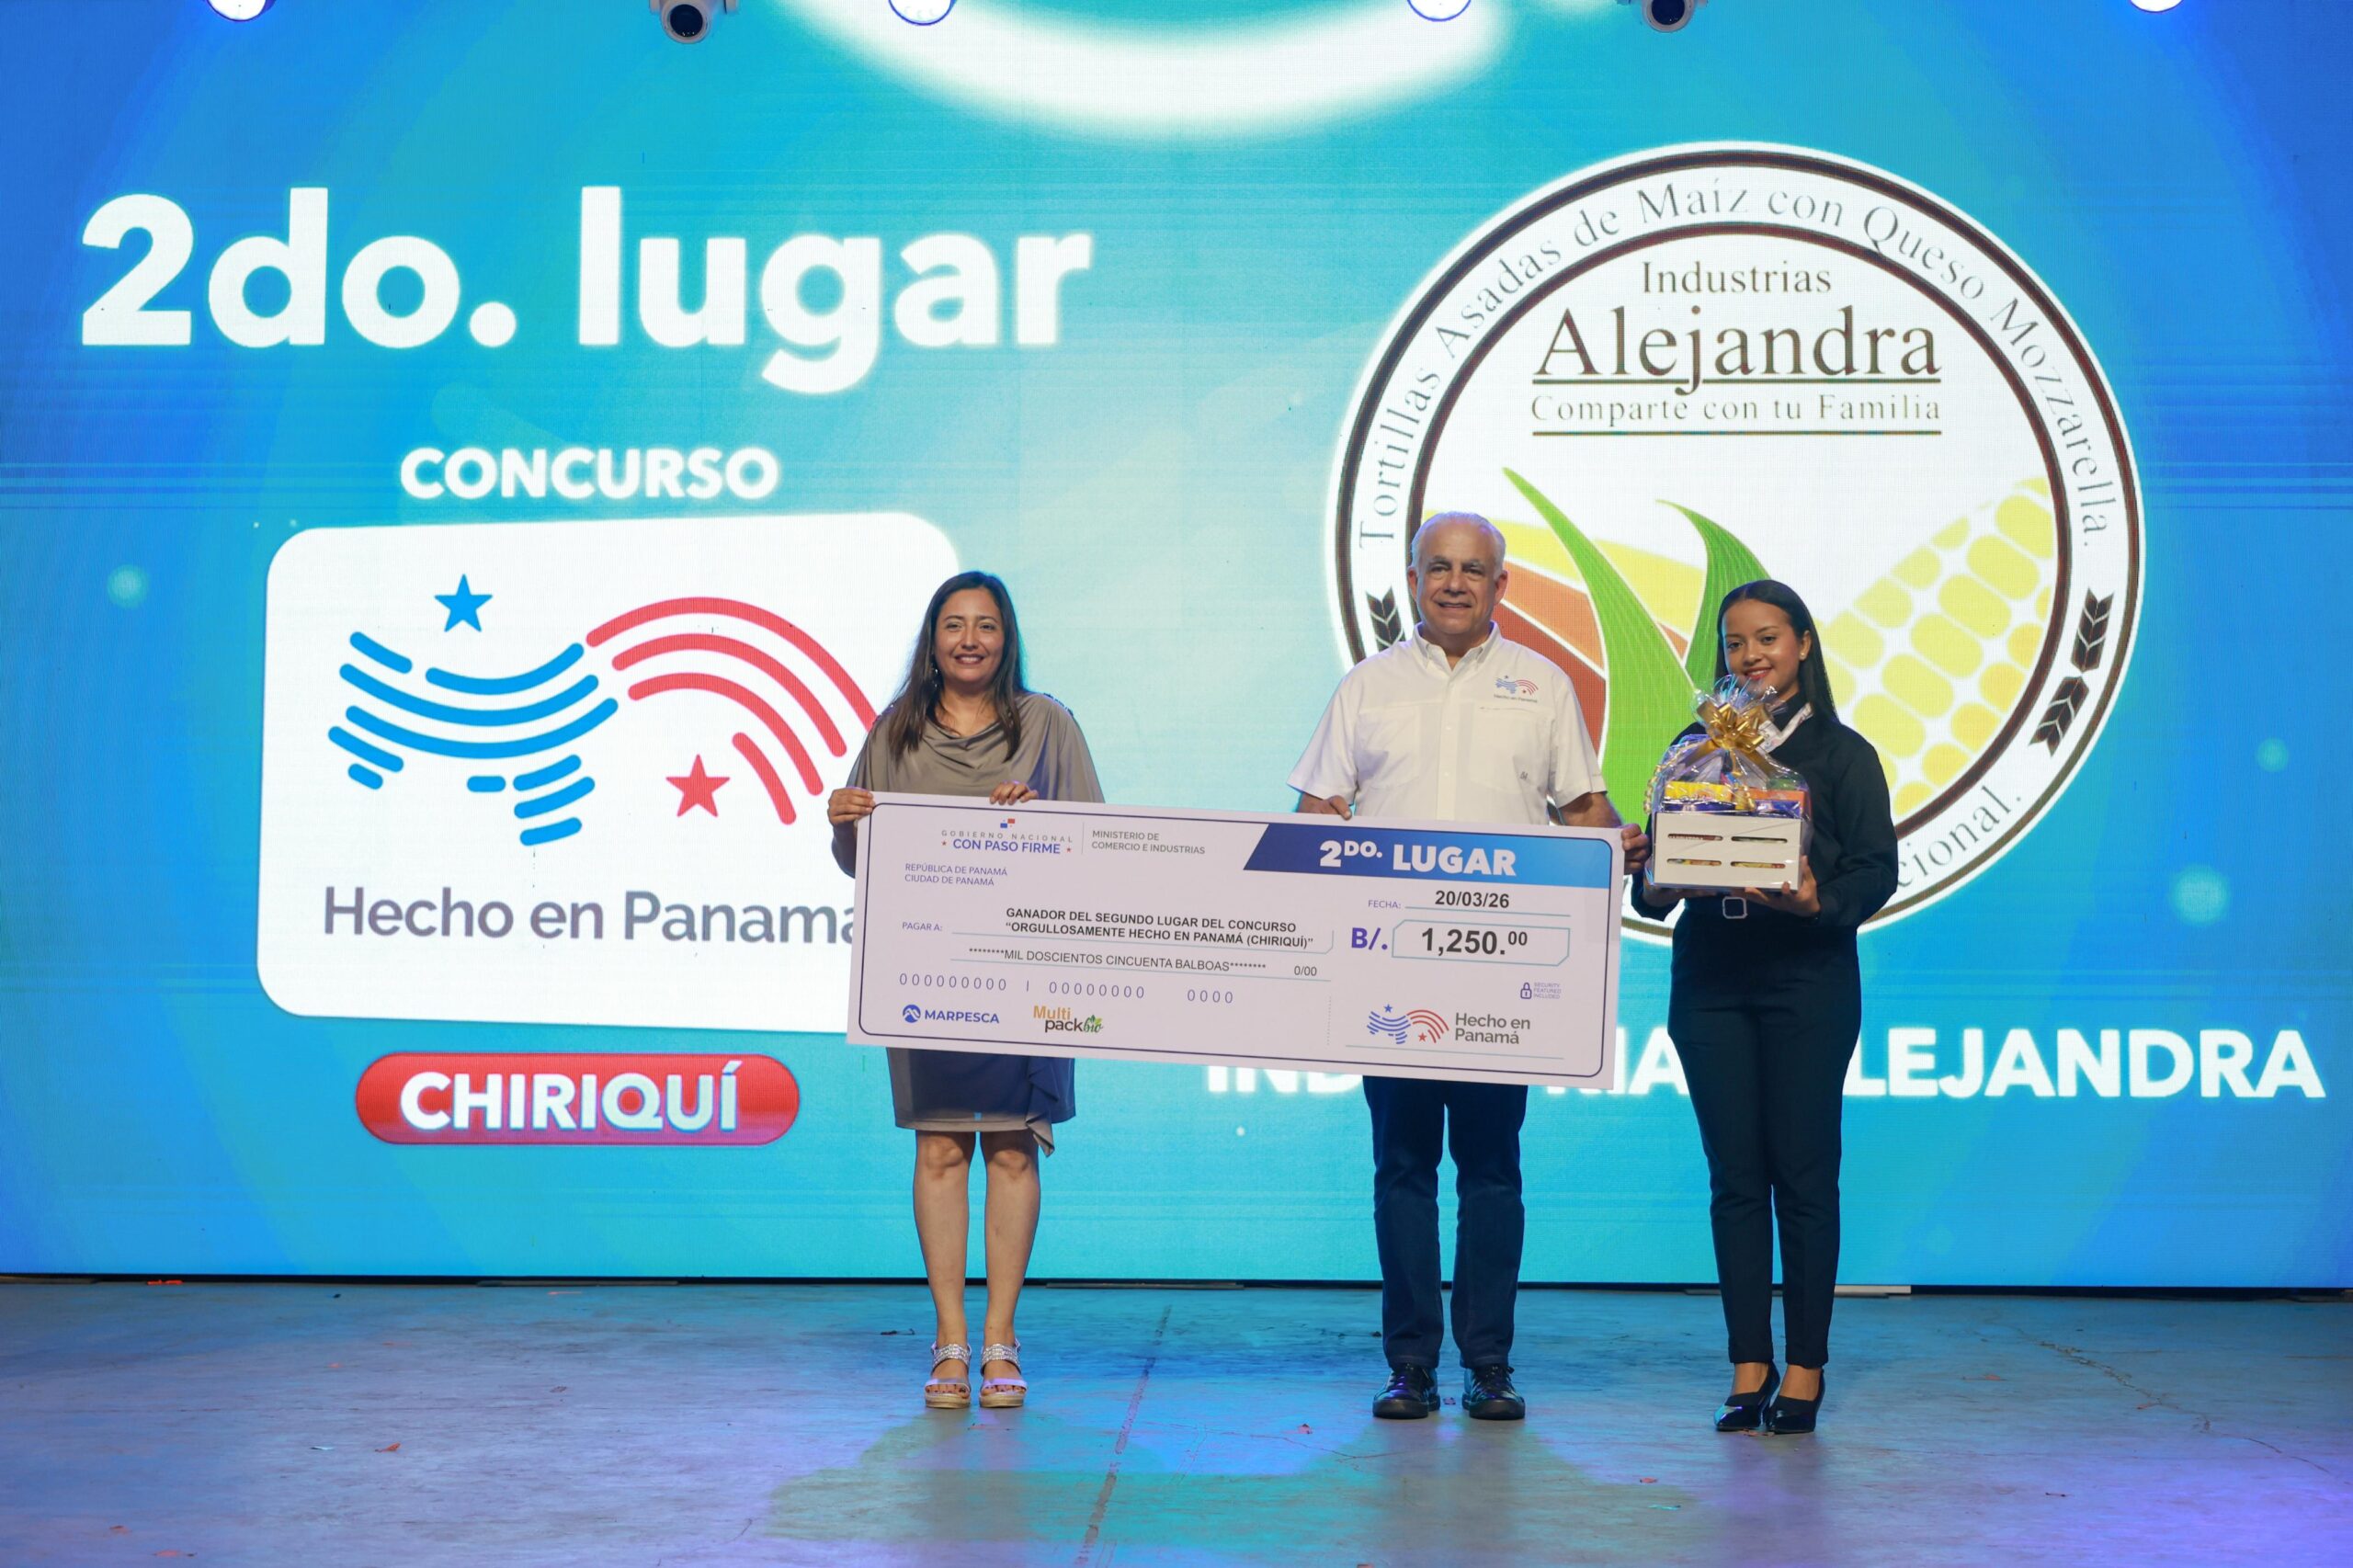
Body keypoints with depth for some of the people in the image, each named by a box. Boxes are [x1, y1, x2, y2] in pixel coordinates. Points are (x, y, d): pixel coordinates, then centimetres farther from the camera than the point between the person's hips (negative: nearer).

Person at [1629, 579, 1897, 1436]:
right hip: (1709, 980, 3)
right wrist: (1656, 889, -13)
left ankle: (1805, 1370, 8)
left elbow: (1878, 869, -3)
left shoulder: (1841, 753, 3)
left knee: (1803, 1172, -1)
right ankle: (1749, 1367, 11)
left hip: (1807, 980, -3)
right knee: (1734, 1177, 4)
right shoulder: (1695, 747, 12)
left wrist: (1819, 902, -21)